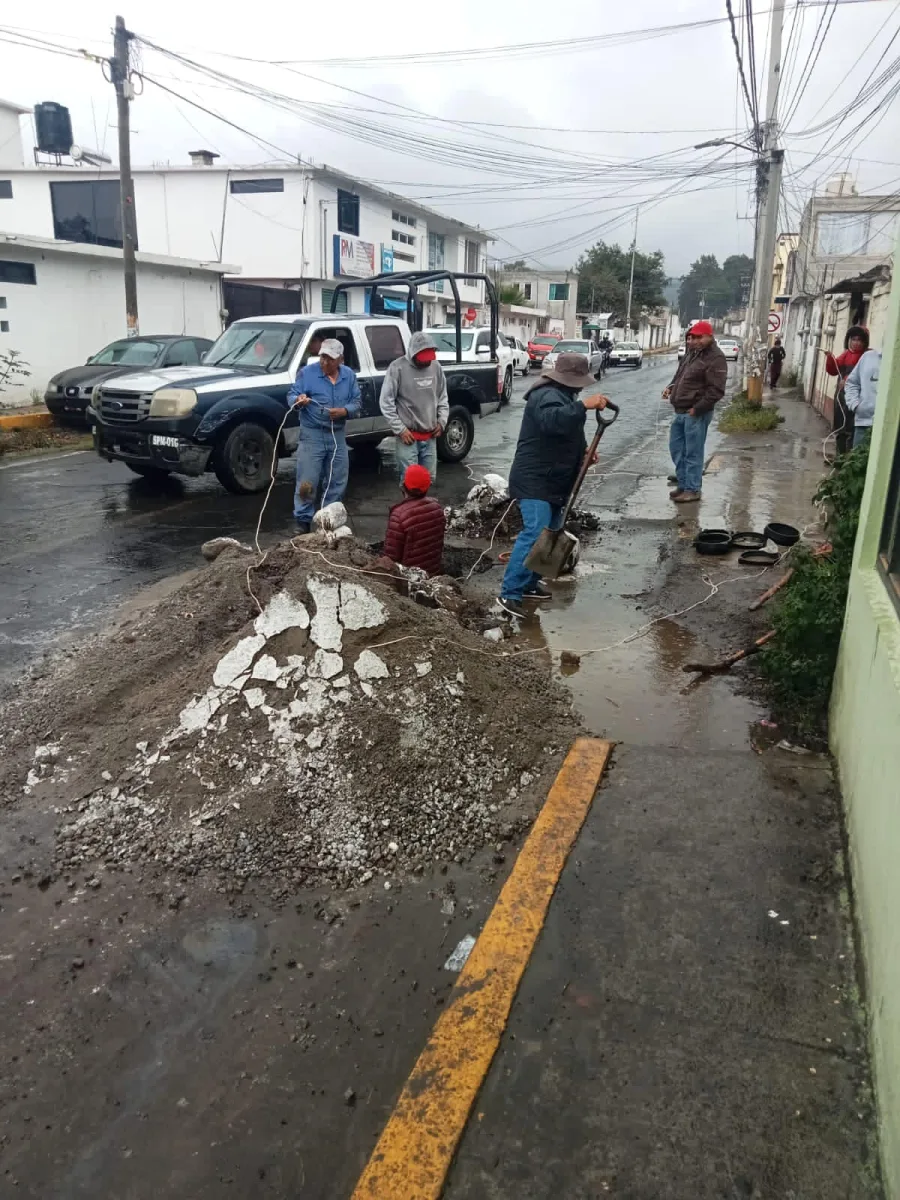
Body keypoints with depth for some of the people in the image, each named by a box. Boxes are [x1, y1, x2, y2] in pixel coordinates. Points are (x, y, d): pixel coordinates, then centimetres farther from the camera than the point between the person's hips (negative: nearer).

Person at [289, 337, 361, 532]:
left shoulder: (349, 375, 7)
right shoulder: (307, 372, -5)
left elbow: (356, 402, 6)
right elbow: (291, 396, -6)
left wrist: (344, 411, -15)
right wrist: (298, 400, -30)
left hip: (338, 436, 5)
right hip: (312, 435, -4)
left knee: (337, 481, 11)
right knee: (307, 481, -7)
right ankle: (303, 521, 3)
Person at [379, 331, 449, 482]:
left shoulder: (436, 367, 5)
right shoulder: (398, 367, -11)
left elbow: (443, 397, 18)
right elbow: (385, 402, -9)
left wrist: (442, 421, 5)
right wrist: (400, 429, -12)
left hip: (430, 436, 5)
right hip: (408, 435, -5)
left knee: (428, 478, 12)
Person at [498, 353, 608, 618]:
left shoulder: (562, 394, 18)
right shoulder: (547, 395, -17)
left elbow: (569, 430, 28)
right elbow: (553, 420, -40)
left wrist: (583, 449, 9)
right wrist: (584, 405, -45)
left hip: (554, 480, 11)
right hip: (534, 480, -11)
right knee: (535, 534, -18)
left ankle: (529, 583, 25)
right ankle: (510, 593, -16)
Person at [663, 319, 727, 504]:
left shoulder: (715, 358, -14)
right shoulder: (692, 352, 14)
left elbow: (716, 391, -20)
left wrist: (696, 409, -19)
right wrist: (671, 387, 8)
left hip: (696, 414, -9)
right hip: (680, 411, 9)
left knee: (693, 453, -3)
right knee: (676, 448, 15)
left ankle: (692, 490, 5)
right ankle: (683, 484, 26)